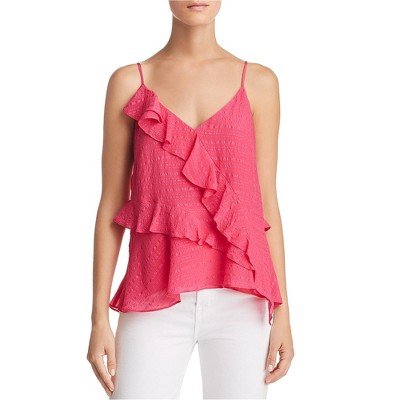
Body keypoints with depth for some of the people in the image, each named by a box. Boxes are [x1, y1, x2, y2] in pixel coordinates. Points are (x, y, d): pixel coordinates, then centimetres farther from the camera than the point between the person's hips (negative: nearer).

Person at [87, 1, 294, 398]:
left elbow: (267, 204, 6)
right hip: (156, 305, 0)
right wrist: (99, 318, 0)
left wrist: (282, 310, 3)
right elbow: (111, 206, 4)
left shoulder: (258, 82, 5)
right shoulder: (129, 82, 4)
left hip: (239, 300, 1)